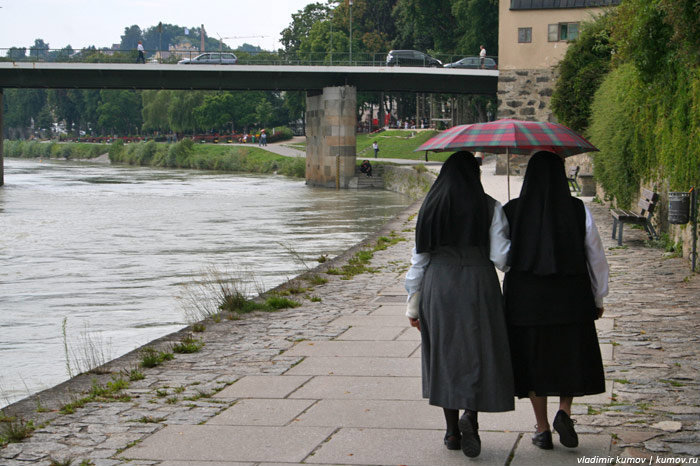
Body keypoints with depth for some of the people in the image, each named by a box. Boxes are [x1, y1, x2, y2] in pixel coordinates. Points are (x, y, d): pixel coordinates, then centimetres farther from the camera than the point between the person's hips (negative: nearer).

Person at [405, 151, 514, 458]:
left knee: (445, 355, 10)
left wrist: (413, 304, 9)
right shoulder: (489, 207, -2)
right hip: (478, 284, -2)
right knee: (480, 353, 6)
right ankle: (470, 415, -16)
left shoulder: (431, 207, 4)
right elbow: (500, 257, -6)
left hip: (438, 286, 2)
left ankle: (452, 432, 13)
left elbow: (419, 258, 4)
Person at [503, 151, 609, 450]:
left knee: (533, 359, 11)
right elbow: (596, 256, -1)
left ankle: (542, 429, 13)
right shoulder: (578, 210, -6)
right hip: (570, 297, 0)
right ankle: (564, 411, -4)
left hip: (525, 298, 0)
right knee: (572, 357, 16)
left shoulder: (511, 212, -6)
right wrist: (598, 299, 8)